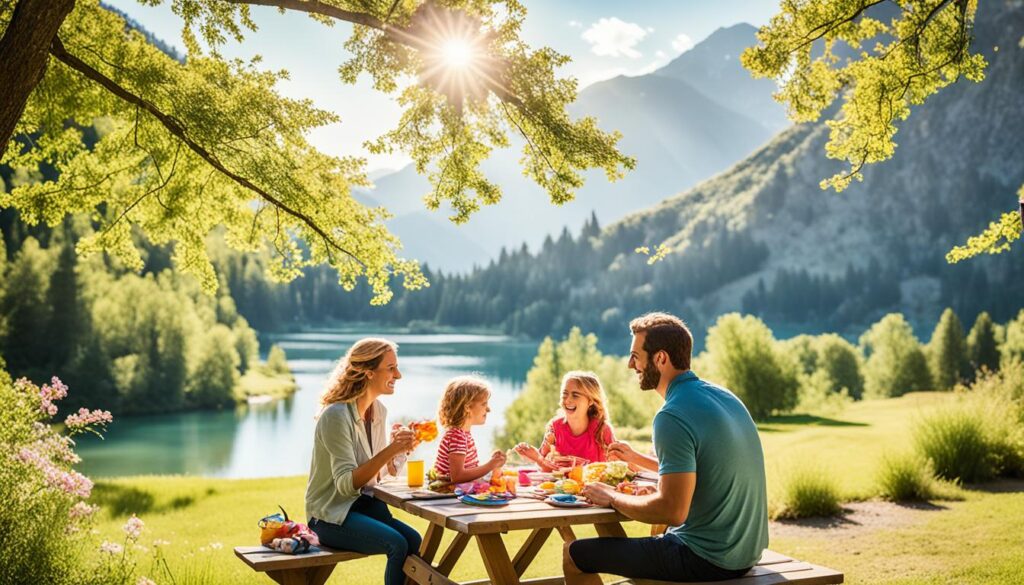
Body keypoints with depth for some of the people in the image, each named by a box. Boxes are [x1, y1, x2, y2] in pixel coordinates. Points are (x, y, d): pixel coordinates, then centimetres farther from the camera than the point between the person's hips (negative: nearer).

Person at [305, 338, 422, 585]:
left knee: (415, 542, -18)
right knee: (398, 545, -27)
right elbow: (346, 483, -24)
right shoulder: (336, 416, -19)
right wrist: (390, 450, -33)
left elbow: (380, 471, 10)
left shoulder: (379, 411, 5)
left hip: (364, 504, 7)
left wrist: (400, 447, -9)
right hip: (331, 515, -7)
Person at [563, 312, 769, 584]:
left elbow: (672, 510, -26)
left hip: (706, 560, -9)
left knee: (574, 554, -2)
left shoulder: (672, 417, -21)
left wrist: (612, 498, -11)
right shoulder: (724, 396, 7)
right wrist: (637, 459, 23)